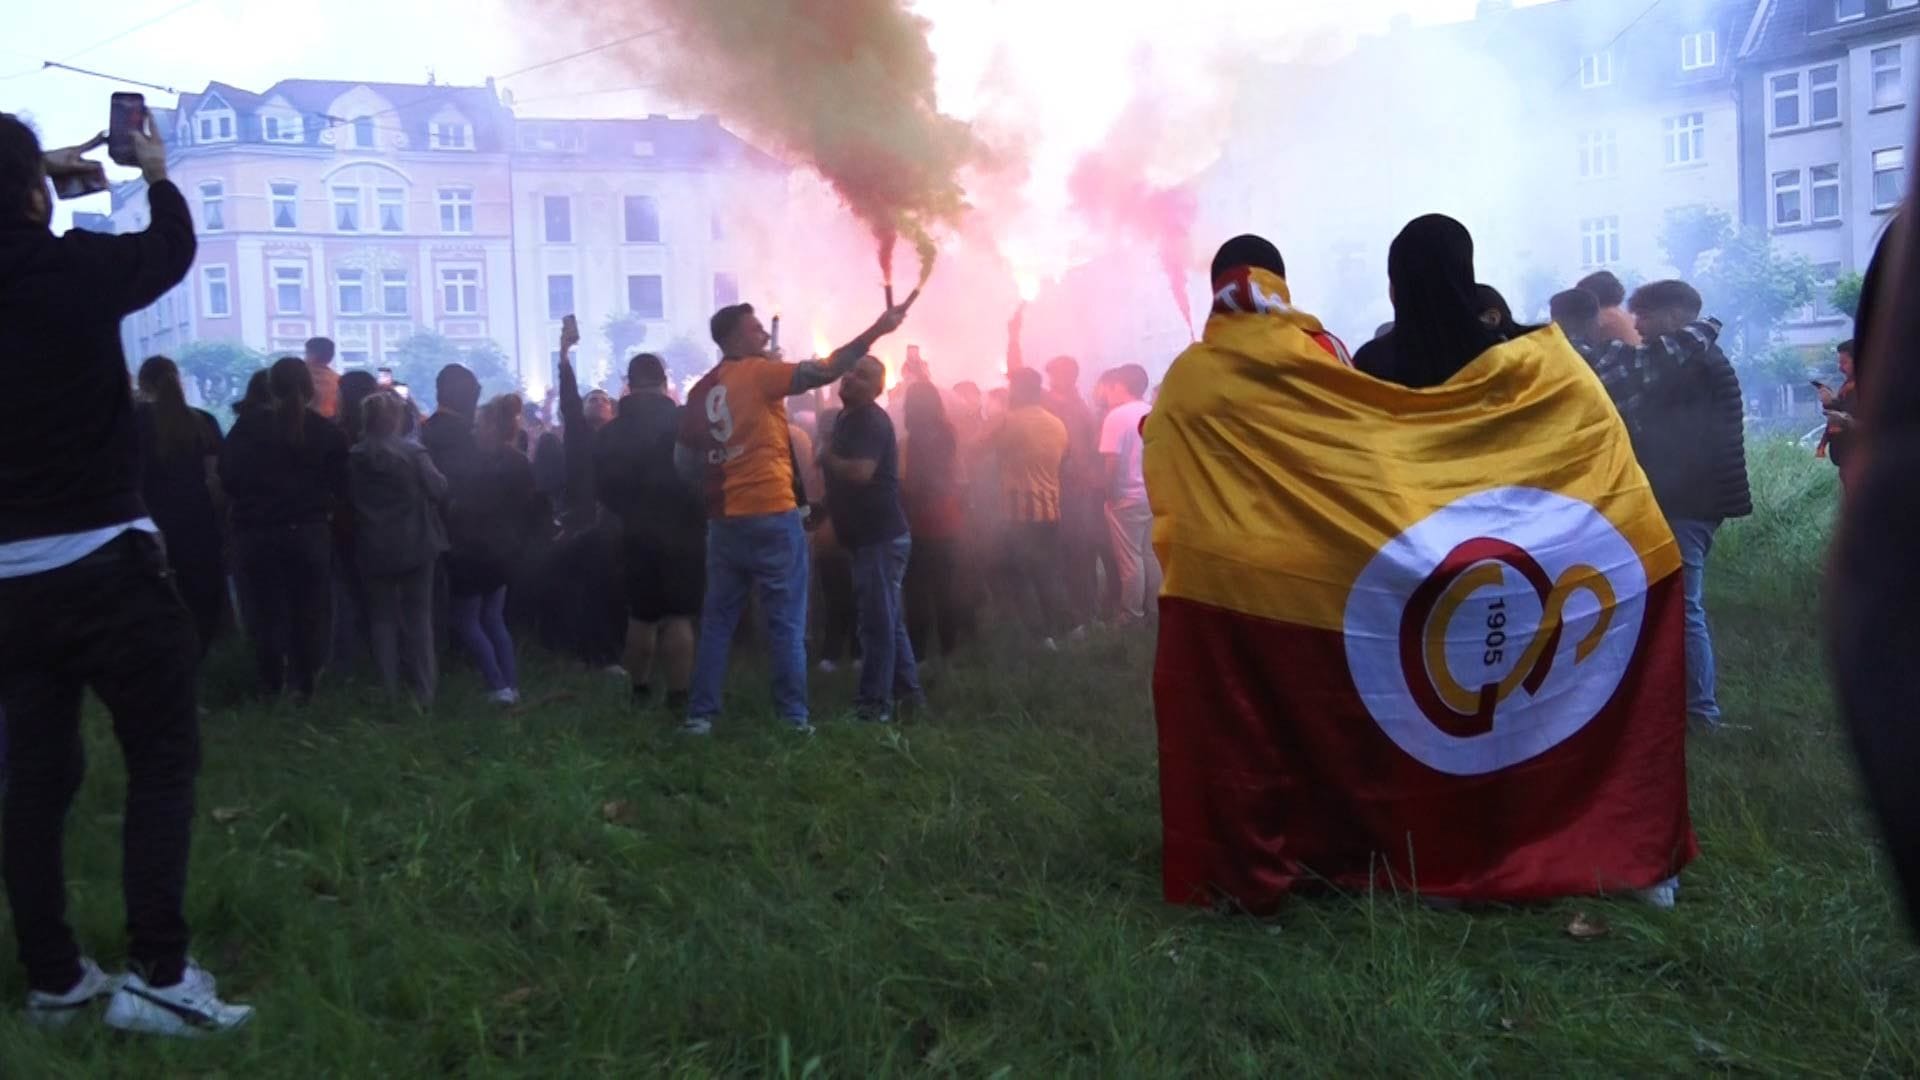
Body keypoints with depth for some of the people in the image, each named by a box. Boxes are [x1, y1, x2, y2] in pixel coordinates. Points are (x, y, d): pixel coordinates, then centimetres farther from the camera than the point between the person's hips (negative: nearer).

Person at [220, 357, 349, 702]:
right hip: (310, 532, 0)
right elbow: (341, 486, 0)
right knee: (309, 610, 8)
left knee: (265, 610, 9)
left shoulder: (247, 427, -4)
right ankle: (303, 684, 10)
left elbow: (228, 478, -1)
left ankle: (271, 684, 14)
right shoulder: (327, 432, -2)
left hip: (257, 532, 0)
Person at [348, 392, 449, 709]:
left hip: (373, 551, 2)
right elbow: (439, 490, -12)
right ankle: (423, 694, 6)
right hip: (415, 546, -2)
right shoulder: (414, 453, -11)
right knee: (419, 618, 8)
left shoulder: (353, 457, -2)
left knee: (382, 618, 11)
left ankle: (389, 695, 10)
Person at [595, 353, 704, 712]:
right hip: (682, 532, -3)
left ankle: (641, 692, 23)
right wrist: (698, 513, 8)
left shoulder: (610, 432, 1)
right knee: (679, 617, -2)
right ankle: (679, 697, -5)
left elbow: (604, 487, 7)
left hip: (637, 534, 3)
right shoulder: (685, 423, -10)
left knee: (641, 616, 15)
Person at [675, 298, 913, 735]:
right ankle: (794, 716, 3)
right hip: (771, 517, -5)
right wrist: (876, 331, -16)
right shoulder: (759, 373, -8)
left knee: (717, 619, 11)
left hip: (724, 520, 6)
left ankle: (700, 714, 11)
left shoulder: (701, 390, 9)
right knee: (786, 622, 1)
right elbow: (823, 371, -16)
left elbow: (683, 461, 11)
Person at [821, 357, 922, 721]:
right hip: (872, 535, 10)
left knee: (876, 621, -7)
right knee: (888, 619, 15)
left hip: (880, 535, -10)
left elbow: (860, 472, -29)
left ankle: (874, 703, -4)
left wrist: (827, 458, -14)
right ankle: (906, 692, 22)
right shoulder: (848, 418, 17)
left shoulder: (871, 420, -16)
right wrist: (821, 507, 12)